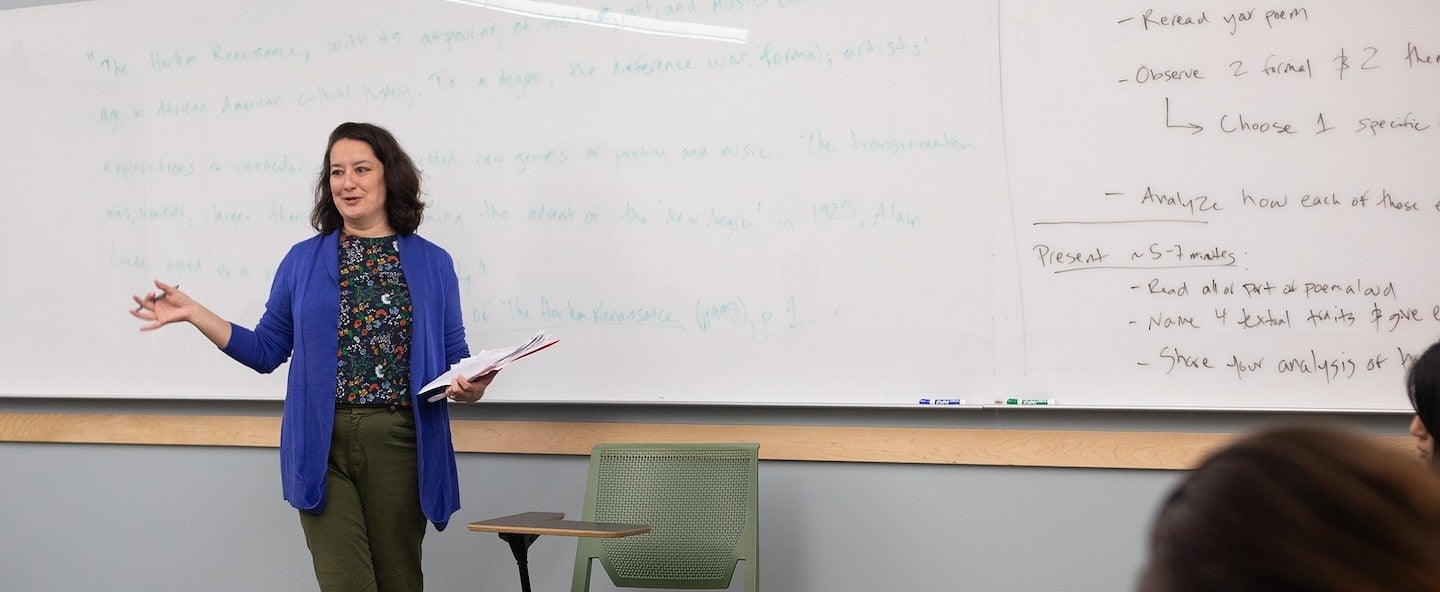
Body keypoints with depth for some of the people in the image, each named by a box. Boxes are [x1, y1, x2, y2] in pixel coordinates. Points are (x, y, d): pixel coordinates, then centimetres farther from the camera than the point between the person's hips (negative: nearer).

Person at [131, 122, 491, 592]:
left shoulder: (432, 263, 8)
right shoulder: (303, 261, 10)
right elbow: (267, 351, 11)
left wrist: (470, 387, -13)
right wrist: (191, 313, 3)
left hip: (401, 445, 0)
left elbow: (455, 358, 9)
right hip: (323, 447, 0)